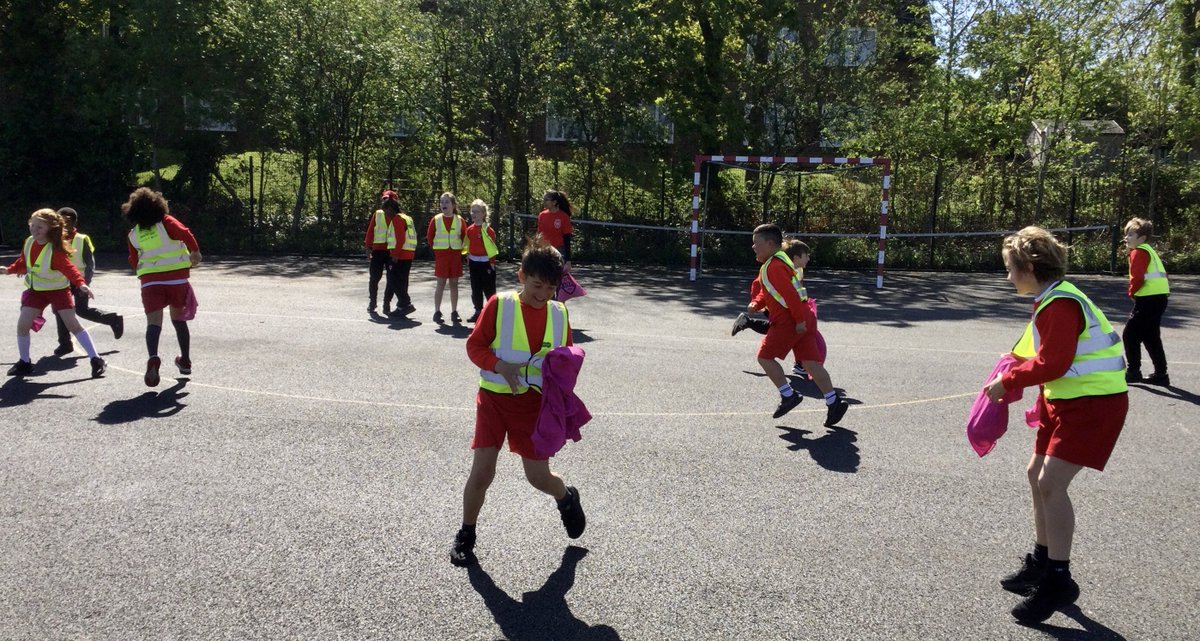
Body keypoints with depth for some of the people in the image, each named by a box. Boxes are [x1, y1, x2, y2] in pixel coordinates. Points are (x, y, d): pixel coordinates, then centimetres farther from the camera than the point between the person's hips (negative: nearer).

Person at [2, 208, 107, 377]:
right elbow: (23, 262, 14)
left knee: (73, 324, -11)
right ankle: (24, 362, 18)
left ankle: (96, 360, -8)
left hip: (58, 290, -6)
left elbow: (69, 268, -34)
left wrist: (81, 283, -49)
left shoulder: (55, 250, -24)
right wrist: (9, 270, 2)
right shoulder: (29, 242, -3)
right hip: (36, 290, 6)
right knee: (22, 324, -1)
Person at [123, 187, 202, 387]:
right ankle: (185, 361, 27)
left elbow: (134, 261, 16)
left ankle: (153, 358, -36)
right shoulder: (166, 222, 0)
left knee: (153, 322, -9)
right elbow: (185, 233, -18)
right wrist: (195, 251, -10)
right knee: (178, 319, 18)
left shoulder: (134, 234, 9)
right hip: (177, 277, 0)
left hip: (150, 280, 0)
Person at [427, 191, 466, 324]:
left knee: (454, 284, 5)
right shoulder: (436, 220, -1)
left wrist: (460, 249, 6)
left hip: (456, 255, 1)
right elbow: (429, 237, 7)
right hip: (441, 255, -1)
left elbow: (465, 236, 12)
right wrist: (436, 249, 5)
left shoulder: (459, 220, 1)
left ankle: (454, 313, 11)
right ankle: (437, 312, 6)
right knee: (441, 284, -1)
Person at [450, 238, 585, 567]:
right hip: (494, 398, -1)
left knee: (538, 476, 5)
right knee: (482, 471, -4)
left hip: (535, 403, 2)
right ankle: (466, 535, 20)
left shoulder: (559, 314, 0)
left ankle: (567, 498, 41)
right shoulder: (499, 305, -10)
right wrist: (500, 366, -22)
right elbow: (474, 345, -6)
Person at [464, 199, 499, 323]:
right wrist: (468, 260, 15)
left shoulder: (488, 229, -13)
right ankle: (478, 311, 22)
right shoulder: (470, 229, 7)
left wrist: (492, 263, -13)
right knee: (476, 289, 12)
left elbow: (492, 247, -13)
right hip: (473, 263, 7)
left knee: (489, 289, 0)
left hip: (486, 263, -7)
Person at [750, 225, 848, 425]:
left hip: (789, 321, -10)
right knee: (810, 362, 7)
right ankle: (834, 402, 4)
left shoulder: (773, 267, -14)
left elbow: (790, 294, -22)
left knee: (765, 357, 0)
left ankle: (788, 396, 3)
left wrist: (799, 320, -21)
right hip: (804, 317, 10)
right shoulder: (779, 261, 20)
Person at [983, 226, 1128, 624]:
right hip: (1066, 399, 11)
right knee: (1037, 475, 14)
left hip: (1093, 403, -11)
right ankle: (1042, 561, 28)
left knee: (1051, 484, -14)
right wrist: (1013, 370, 2)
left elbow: (1053, 364, -24)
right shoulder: (1050, 300, 11)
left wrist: (1009, 381, -14)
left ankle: (1058, 581, -3)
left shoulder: (1060, 305, -21)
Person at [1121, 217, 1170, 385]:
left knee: (1130, 335, -3)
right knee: (1151, 337, 16)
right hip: (1159, 297, 10)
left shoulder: (1138, 252, -10)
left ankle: (1133, 372, 0)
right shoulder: (1149, 251, 19)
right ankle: (1160, 374, 21)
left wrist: (1131, 292, -3)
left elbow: (1137, 278, -20)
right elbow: (1158, 275, 22)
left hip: (1148, 300, -10)